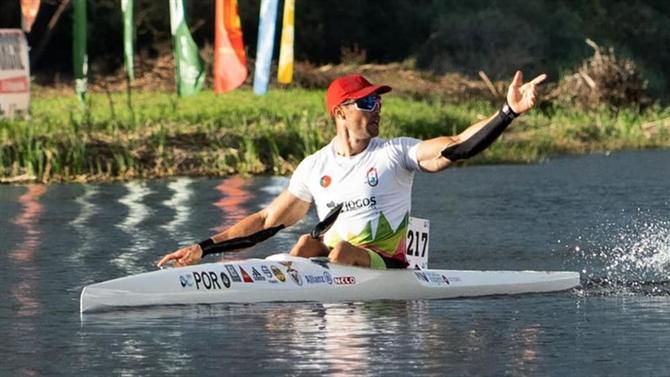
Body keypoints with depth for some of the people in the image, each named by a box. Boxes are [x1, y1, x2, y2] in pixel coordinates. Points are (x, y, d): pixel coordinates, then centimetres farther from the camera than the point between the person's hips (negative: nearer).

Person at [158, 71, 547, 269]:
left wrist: (508, 113, -25)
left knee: (341, 250, -31)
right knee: (308, 242, -25)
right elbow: (266, 220, 14)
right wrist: (204, 247, 8)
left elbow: (456, 148, -12)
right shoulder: (315, 167, 10)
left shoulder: (396, 153, 1)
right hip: (331, 261, 3)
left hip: (388, 268, -3)